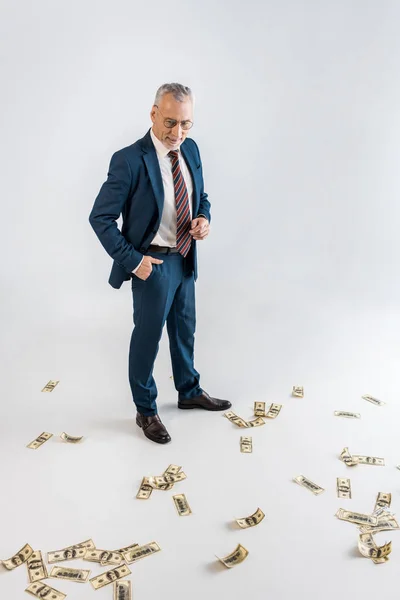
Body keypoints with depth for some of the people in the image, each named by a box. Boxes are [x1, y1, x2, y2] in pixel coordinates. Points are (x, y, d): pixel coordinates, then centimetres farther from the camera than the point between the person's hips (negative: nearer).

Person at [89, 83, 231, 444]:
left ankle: (189, 392, 44)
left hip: (185, 258, 7)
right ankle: (146, 411, 28)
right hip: (153, 263, -7)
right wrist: (132, 260, -19)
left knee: (184, 330, 22)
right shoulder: (129, 160, -21)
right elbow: (100, 217, -17)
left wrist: (204, 218, -7)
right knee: (147, 337, 8)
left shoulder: (190, 149, 0)